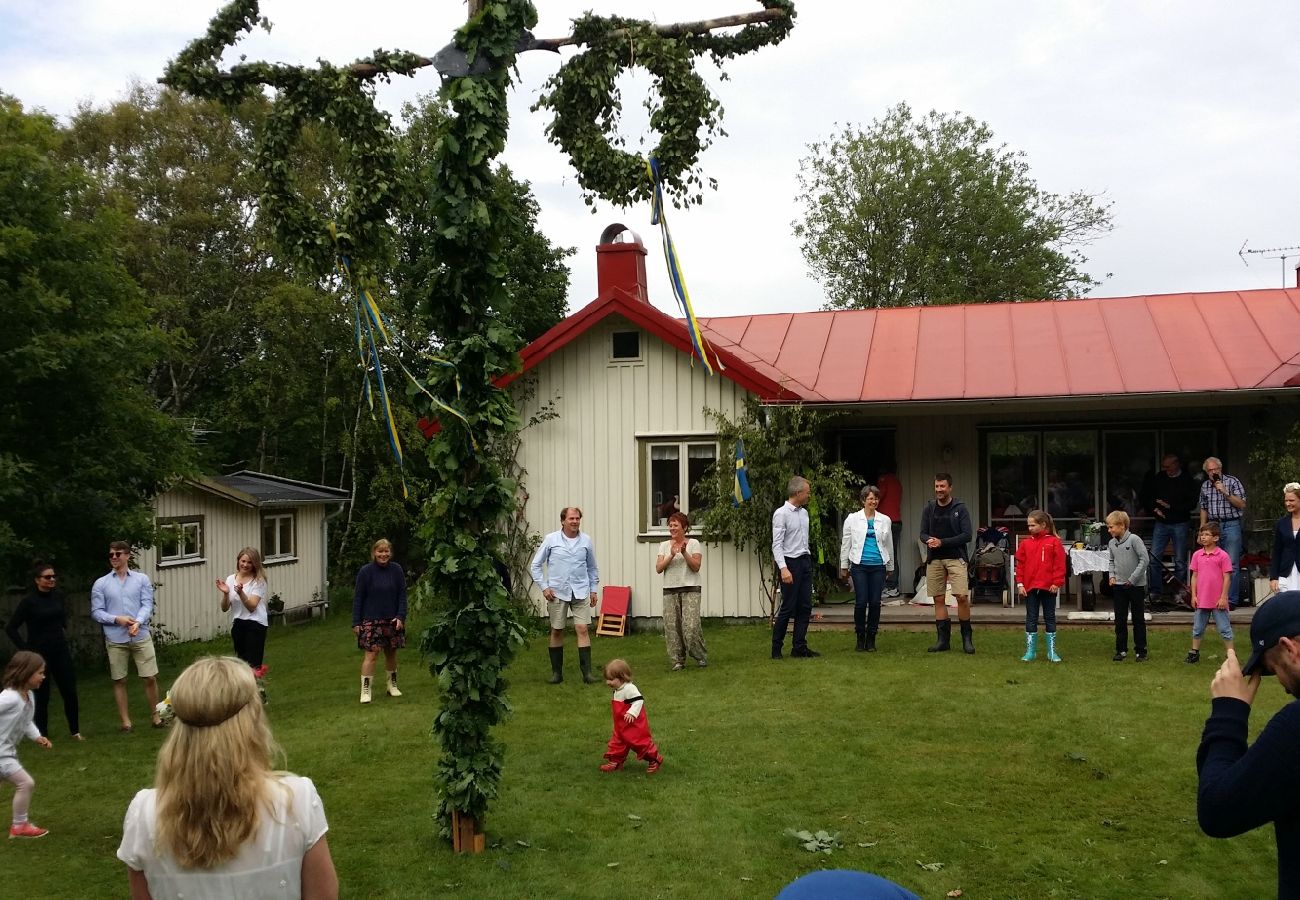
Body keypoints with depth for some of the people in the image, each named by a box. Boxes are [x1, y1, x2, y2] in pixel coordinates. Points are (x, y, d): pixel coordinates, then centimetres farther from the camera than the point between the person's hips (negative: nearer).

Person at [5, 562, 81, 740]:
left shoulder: (58, 595, 1)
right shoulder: (29, 601, -12)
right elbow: (11, 628, -8)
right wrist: (25, 649, -10)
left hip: (60, 651, 4)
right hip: (39, 654, -4)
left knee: (70, 692, 2)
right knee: (42, 695, 4)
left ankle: (75, 731, 13)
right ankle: (42, 735, 15)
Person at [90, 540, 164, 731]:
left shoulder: (142, 579, 4)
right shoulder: (101, 584, 4)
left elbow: (147, 605, -3)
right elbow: (96, 612, 1)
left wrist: (138, 622, -21)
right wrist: (117, 619, -15)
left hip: (141, 637, 0)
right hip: (115, 639, 0)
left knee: (150, 678, 1)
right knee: (119, 680, 6)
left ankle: (156, 717, 14)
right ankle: (125, 721, 16)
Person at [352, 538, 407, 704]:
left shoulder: (396, 570, -1)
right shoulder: (365, 571, -7)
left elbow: (402, 595, 3)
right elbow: (358, 598, -4)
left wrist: (401, 617, -8)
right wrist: (356, 622, -6)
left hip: (392, 620, 3)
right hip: (371, 620, -3)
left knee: (391, 652, 13)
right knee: (371, 653, -8)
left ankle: (392, 685, 29)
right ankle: (365, 690, -3)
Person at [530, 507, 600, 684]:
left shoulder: (586, 541, 4)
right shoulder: (551, 540, -2)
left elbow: (592, 568, 16)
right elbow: (536, 565, 4)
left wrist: (593, 589, 12)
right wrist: (544, 587, -4)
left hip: (581, 592, 1)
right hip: (557, 592, -1)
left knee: (582, 629, -9)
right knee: (556, 631, 6)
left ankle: (587, 672, -6)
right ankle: (556, 672, 17)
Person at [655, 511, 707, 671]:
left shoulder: (693, 543, 3)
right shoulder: (665, 545, 11)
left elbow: (696, 566, -6)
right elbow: (658, 568, 1)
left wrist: (684, 553, -17)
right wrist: (671, 555, -12)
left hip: (690, 589, -3)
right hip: (670, 590, 4)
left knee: (691, 626, -13)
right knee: (671, 626, -1)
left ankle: (701, 657, 7)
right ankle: (677, 661, 9)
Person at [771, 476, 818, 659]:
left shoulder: (804, 513, 12)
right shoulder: (781, 514, -12)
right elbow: (777, 544, -16)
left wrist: (808, 560, 13)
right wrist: (783, 568, -25)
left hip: (805, 561, 8)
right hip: (790, 562, -8)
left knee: (805, 606, 7)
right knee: (788, 607, -4)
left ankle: (799, 647, 14)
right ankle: (776, 648, 6)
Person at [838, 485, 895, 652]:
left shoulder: (885, 520, 9)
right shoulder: (853, 519, 4)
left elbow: (889, 545, 16)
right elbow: (845, 543, 8)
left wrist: (890, 567, 18)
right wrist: (844, 566, 8)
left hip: (878, 566, 2)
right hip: (859, 566, -2)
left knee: (875, 602, 0)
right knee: (861, 602, -6)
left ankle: (871, 639, 12)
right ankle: (860, 639, 8)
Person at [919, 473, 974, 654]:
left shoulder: (960, 508, -1)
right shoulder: (929, 508, 10)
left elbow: (967, 535, -7)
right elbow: (923, 533, 11)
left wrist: (942, 542, -14)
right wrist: (928, 540, -13)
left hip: (955, 558, -3)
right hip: (934, 559, 4)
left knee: (962, 597, -12)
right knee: (939, 599, 4)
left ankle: (967, 637, 2)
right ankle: (943, 639, 12)